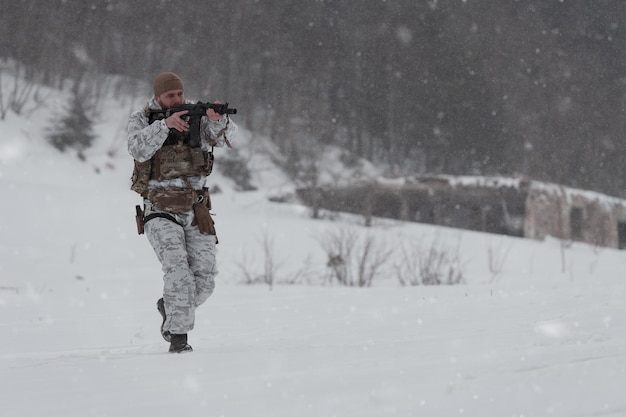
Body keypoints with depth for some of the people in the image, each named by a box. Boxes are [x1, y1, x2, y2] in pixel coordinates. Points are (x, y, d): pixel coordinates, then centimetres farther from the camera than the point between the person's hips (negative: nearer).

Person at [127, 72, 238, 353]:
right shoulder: (140, 120, 0)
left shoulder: (197, 117, 4)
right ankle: (178, 336, -14)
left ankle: (169, 308, 30)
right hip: (160, 214, -3)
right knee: (178, 272, -21)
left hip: (196, 213, 3)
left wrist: (218, 119, -36)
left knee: (204, 281, 2)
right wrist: (164, 124, -32)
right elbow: (139, 150, -19)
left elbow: (226, 137, -14)